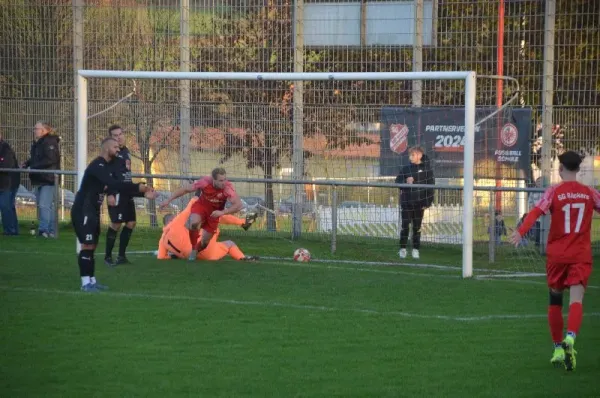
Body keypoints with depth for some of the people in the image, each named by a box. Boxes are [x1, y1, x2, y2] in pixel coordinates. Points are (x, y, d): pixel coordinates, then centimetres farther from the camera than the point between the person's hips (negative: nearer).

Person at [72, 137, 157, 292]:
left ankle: (91, 280, 14)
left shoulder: (107, 167, 14)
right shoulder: (97, 166, -19)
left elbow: (120, 186, 13)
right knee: (87, 245, -12)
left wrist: (144, 193, 2)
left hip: (93, 211, 10)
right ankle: (85, 282, -11)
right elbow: (113, 184, -32)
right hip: (83, 211, -10)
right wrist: (138, 187, -31)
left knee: (92, 246, 10)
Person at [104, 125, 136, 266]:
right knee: (116, 223, -8)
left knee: (131, 222, 8)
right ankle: (108, 256, 2)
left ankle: (121, 255, 15)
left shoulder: (126, 151, 15)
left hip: (127, 192, 9)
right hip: (116, 192, -9)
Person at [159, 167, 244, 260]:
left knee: (205, 242, 2)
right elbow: (185, 189, -15)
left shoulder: (227, 187, -32)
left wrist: (222, 212, -46)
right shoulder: (205, 182, -29)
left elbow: (239, 205, -35)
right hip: (201, 205, -1)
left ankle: (196, 251, 38)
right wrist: (168, 200, -11)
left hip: (215, 212, 1)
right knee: (194, 222, -33)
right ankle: (193, 249, -10)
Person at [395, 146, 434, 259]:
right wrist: (406, 182, -16)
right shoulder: (406, 169, 3)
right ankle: (403, 249, 9)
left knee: (417, 227, 7)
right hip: (406, 202, 1)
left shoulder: (426, 169, -2)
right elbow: (397, 182, 5)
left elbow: (430, 186, -2)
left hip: (419, 203, -1)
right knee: (405, 226, 1)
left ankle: (416, 249, 14)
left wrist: (427, 202, -6)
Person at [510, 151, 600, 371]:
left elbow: (536, 212, -19)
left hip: (557, 255, 0)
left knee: (555, 301, 16)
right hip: (581, 256, 0)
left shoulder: (554, 192, -4)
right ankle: (570, 339, -37)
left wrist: (520, 232, -31)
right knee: (576, 299, -11)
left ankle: (558, 349, 20)